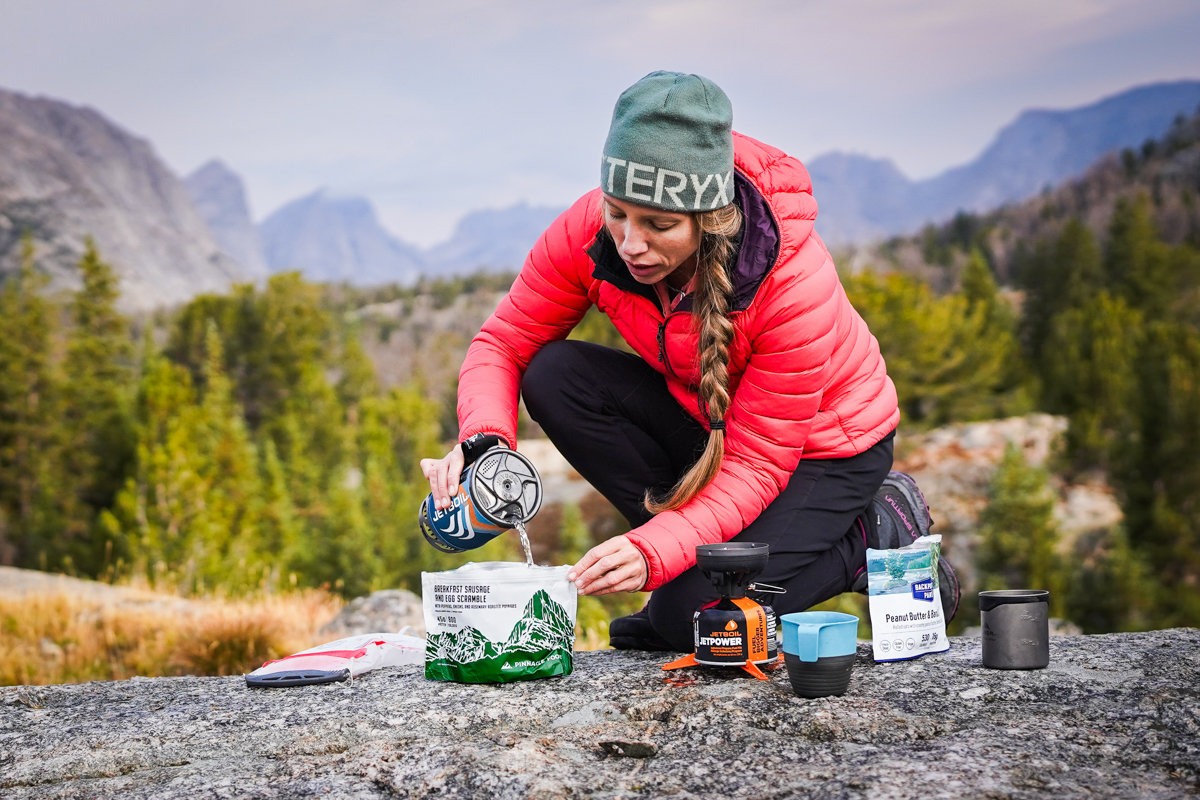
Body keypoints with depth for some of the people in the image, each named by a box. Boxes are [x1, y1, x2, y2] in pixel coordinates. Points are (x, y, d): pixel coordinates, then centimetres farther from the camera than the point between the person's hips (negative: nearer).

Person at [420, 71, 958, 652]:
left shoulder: (796, 279, -35)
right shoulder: (590, 231, -24)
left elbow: (758, 464, -29)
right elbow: (504, 342, -13)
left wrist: (654, 552, -42)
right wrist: (484, 442, -34)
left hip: (823, 446, -5)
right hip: (699, 415, 5)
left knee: (695, 615, -22)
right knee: (553, 375, -20)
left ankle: (880, 531, 2)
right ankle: (693, 544, -6)